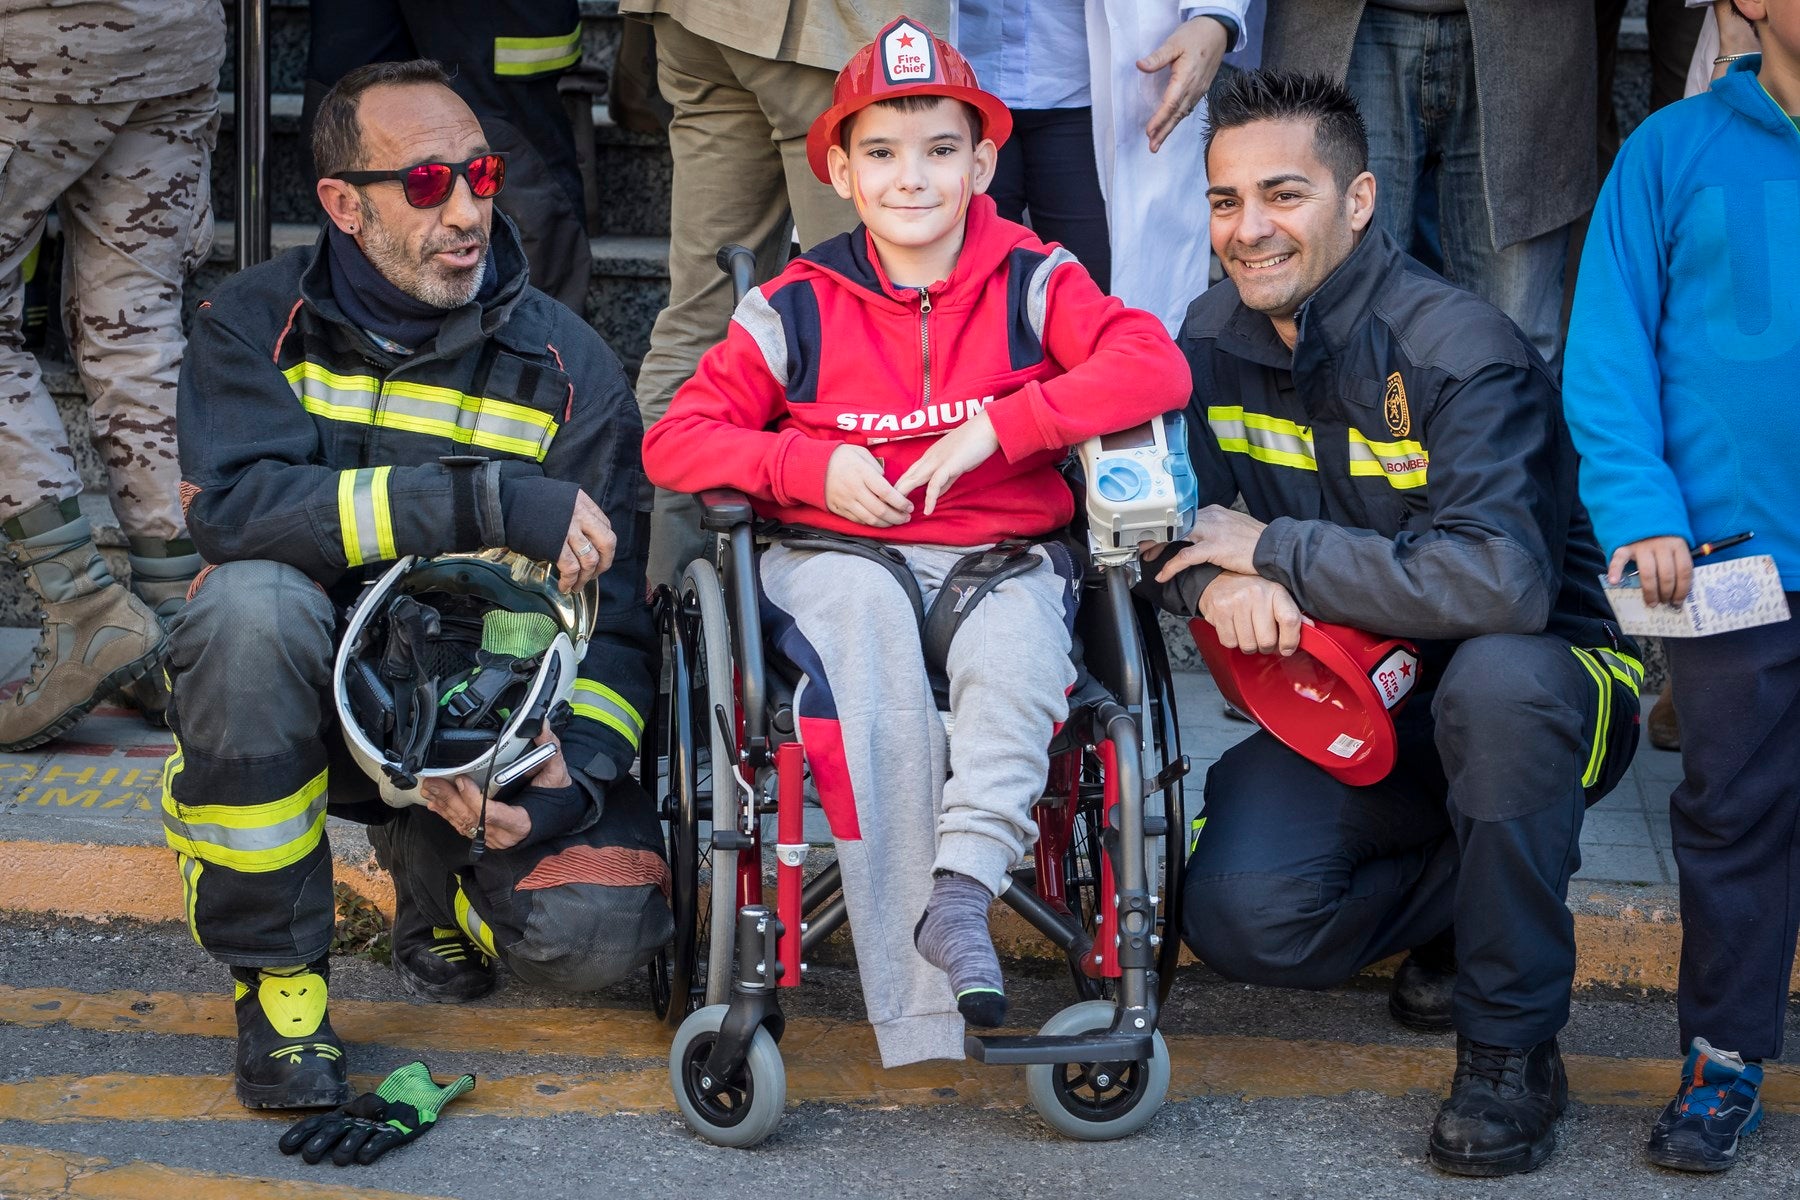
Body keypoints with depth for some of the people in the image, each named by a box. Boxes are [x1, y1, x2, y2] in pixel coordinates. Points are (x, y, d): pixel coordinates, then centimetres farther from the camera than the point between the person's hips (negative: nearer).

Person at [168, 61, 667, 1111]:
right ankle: (276, 973, -16)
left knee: (599, 926, -25)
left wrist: (574, 777, -23)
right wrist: (489, 504, -32)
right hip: (312, 701, -1)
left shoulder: (569, 365, -2)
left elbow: (614, 619, -3)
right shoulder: (258, 323, -5)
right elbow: (234, 502, -26)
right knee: (253, 605, -35)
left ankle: (430, 854, 15)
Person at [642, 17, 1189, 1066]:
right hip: (840, 556, 0)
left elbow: (1156, 367, -14)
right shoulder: (795, 310, 5)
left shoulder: (1032, 285, 2)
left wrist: (997, 427, -21)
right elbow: (675, 443, 4)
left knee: (1017, 663, -35)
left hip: (1004, 555, 0)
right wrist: (812, 467, -13)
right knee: (874, 659, -33)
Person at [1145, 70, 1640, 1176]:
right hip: (1348, 706, 5)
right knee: (1236, 915, -22)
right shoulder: (1217, 340, -2)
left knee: (1494, 680, -42)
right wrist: (1218, 581, -21)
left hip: (1542, 688, -5)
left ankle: (1513, 1045, -23)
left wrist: (1271, 547, -26)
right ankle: (1462, 896, 10)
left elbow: (1498, 584, -36)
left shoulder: (1460, 353, -23)